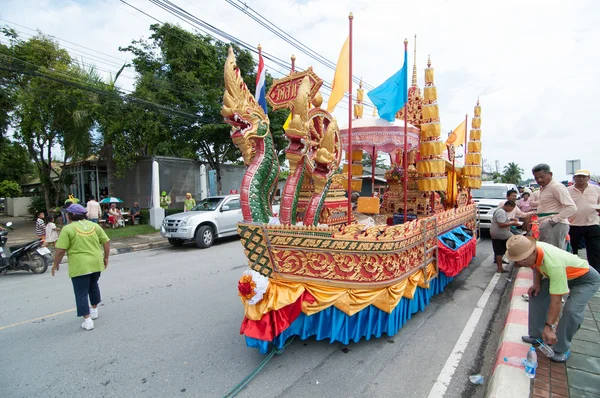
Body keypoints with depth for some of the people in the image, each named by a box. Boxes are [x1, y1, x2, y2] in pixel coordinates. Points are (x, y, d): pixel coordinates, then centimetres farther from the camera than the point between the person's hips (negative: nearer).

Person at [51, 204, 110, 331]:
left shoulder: (68, 229, -7)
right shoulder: (94, 225, 7)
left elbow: (60, 250, -11)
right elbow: (106, 242, 7)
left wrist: (56, 264, 4)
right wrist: (105, 258, 17)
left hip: (79, 266, -5)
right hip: (96, 263, 5)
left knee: (81, 293, 4)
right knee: (93, 285, 25)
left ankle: (87, 320, 3)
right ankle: (94, 310, 37)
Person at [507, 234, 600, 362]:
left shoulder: (554, 265, -43)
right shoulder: (535, 248, -22)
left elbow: (556, 301, -38)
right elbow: (537, 267, 4)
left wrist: (549, 327, -34)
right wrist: (537, 283, -10)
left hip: (586, 279, -8)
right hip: (563, 274, 8)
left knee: (571, 311, -26)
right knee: (536, 294, 1)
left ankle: (562, 349, -5)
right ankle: (537, 335, 15)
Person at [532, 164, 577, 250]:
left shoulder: (556, 186, -11)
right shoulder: (543, 188, 18)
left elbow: (571, 207, -18)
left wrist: (555, 220, -20)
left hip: (554, 226, -9)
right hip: (545, 226, 9)